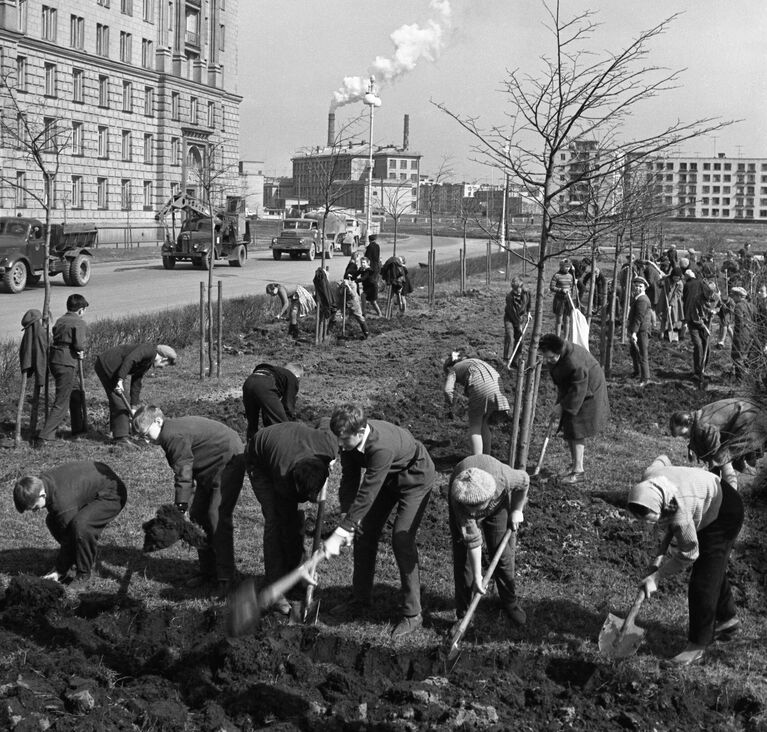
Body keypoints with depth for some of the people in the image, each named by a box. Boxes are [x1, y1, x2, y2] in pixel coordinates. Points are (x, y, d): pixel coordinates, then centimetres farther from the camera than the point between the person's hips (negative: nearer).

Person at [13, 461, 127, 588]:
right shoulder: (40, 482, -11)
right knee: (52, 520, 1)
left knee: (80, 525, -33)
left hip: (111, 495, -10)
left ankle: (84, 575, -13)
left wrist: (59, 571, -10)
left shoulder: (63, 503, -36)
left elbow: (69, 540, -23)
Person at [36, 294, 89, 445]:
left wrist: (79, 351, 0)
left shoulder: (60, 321, 15)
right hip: (67, 363, -9)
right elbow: (80, 344, -20)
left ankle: (78, 428, 38)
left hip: (54, 359, 9)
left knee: (76, 395, 25)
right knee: (61, 403, -5)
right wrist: (85, 341, 3)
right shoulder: (79, 323, -10)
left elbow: (57, 339, 9)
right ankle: (44, 437, -8)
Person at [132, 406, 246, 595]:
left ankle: (225, 577, -13)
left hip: (229, 462, -11)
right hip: (210, 469, 11)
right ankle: (207, 572, 16)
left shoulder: (175, 436, -23)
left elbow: (184, 475, -26)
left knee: (217, 517, -16)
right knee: (198, 515, 9)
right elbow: (184, 471, 12)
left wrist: (179, 510, -24)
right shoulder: (173, 433, 8)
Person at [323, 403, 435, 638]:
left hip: (415, 479, -8)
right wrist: (346, 522, -22)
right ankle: (361, 597, 24)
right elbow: (349, 480, -12)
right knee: (364, 532, 7)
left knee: (402, 539, -17)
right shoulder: (350, 439, -20)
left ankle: (412, 614, -8)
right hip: (388, 478, 8)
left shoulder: (382, 447, -43)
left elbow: (366, 495, -40)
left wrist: (339, 534, -37)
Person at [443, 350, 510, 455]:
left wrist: (449, 408, 15)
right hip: (497, 385, 5)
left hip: (479, 388, -5)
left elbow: (448, 390, 2)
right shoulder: (475, 360, 38)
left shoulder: (453, 370, 21)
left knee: (474, 427, 6)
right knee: (484, 425, 19)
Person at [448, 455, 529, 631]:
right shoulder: (458, 501, -41)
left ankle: (510, 602, 21)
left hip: (499, 503, 1)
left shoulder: (502, 477, -43)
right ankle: (462, 615, 4)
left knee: (502, 554, -1)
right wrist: (477, 577, -25)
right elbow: (472, 540, -31)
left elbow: (524, 481, -18)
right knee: (462, 558, -7)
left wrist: (517, 510, -5)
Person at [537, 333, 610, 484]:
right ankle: (574, 463, 25)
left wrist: (562, 406, -23)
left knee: (576, 429, -9)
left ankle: (578, 471, -5)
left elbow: (578, 390, -28)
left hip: (587, 393, -9)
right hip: (569, 391, 9)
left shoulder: (574, 363, -37)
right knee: (568, 427, 12)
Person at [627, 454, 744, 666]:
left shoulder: (680, 512, -43)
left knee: (703, 581, -8)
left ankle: (697, 646, 3)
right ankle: (728, 619, 47)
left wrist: (655, 577, -20)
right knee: (713, 569, 25)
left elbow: (688, 555, -28)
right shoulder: (648, 479, -25)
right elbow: (662, 459, 0)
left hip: (725, 513, -8)